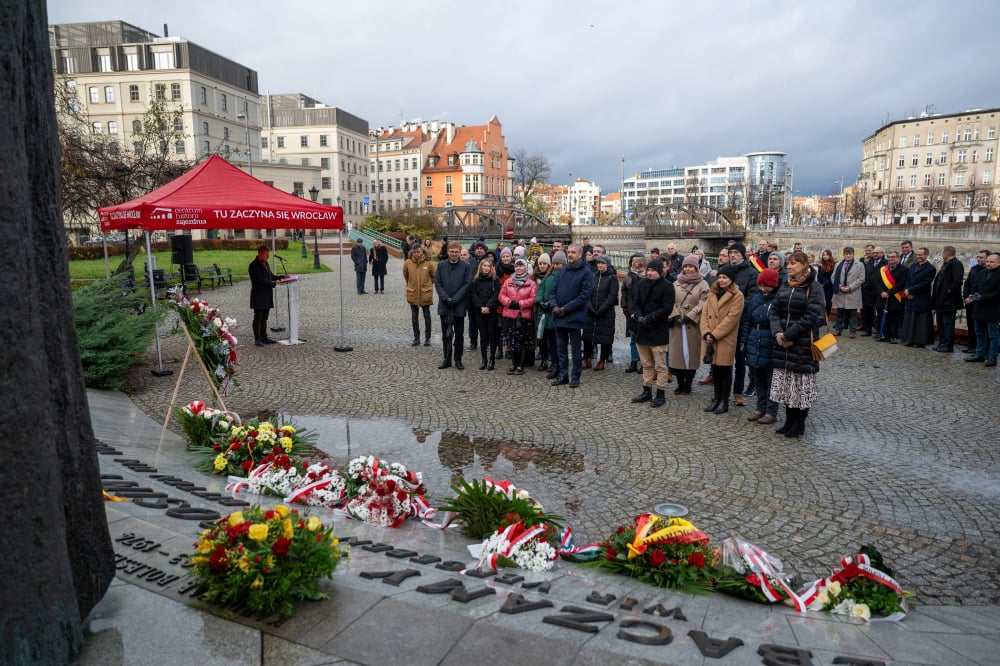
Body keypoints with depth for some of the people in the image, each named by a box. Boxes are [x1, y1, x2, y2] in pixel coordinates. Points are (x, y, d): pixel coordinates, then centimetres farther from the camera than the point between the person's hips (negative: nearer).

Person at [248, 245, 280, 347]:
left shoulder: (265, 263, 15)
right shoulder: (253, 265, -13)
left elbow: (271, 275, 20)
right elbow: (260, 280, -20)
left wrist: (282, 278, 7)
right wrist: (273, 284, -17)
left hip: (267, 296, 8)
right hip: (258, 297, -8)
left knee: (264, 318, 13)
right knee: (258, 318, -1)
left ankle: (264, 337, 19)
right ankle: (257, 339, 6)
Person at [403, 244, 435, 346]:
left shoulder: (429, 263, -11)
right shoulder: (407, 263, -7)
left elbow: (433, 276, 6)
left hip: (426, 293, -2)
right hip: (412, 294, 2)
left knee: (427, 316, 7)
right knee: (414, 317, 9)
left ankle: (427, 338, 17)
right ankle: (416, 338, 18)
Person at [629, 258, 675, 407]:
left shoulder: (667, 286, -7)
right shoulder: (641, 284, 7)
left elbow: (666, 309, -13)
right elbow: (633, 302, 1)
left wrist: (649, 318, -19)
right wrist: (638, 316, -17)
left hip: (658, 332, -5)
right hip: (642, 330, 5)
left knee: (660, 366, 1)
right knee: (646, 365, 15)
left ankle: (661, 394, 9)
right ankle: (647, 392, 24)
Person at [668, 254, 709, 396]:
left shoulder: (703, 284, 1)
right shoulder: (676, 283, 13)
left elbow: (703, 304, -7)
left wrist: (689, 316, -15)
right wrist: (675, 316, -9)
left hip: (693, 325, -3)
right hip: (676, 324, 3)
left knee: (691, 354, 0)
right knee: (677, 354, 3)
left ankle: (687, 386, 11)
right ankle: (680, 385, 15)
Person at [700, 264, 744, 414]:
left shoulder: (737, 296, -7)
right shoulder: (712, 293, 13)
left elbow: (731, 318, -14)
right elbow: (705, 313, 7)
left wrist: (714, 335, -16)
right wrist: (706, 333, -7)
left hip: (726, 340, -6)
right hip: (711, 339, 6)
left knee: (725, 370, 3)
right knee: (715, 370, 12)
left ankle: (724, 402, 11)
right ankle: (716, 399, 22)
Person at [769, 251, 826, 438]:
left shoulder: (813, 288, -7)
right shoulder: (784, 287, 12)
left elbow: (810, 317, -15)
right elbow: (775, 312, 8)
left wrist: (788, 335, -17)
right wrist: (777, 333, -9)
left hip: (803, 344, -6)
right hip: (783, 344, 6)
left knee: (801, 384, 1)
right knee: (786, 382, 11)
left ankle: (799, 424, 13)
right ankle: (789, 421, 23)